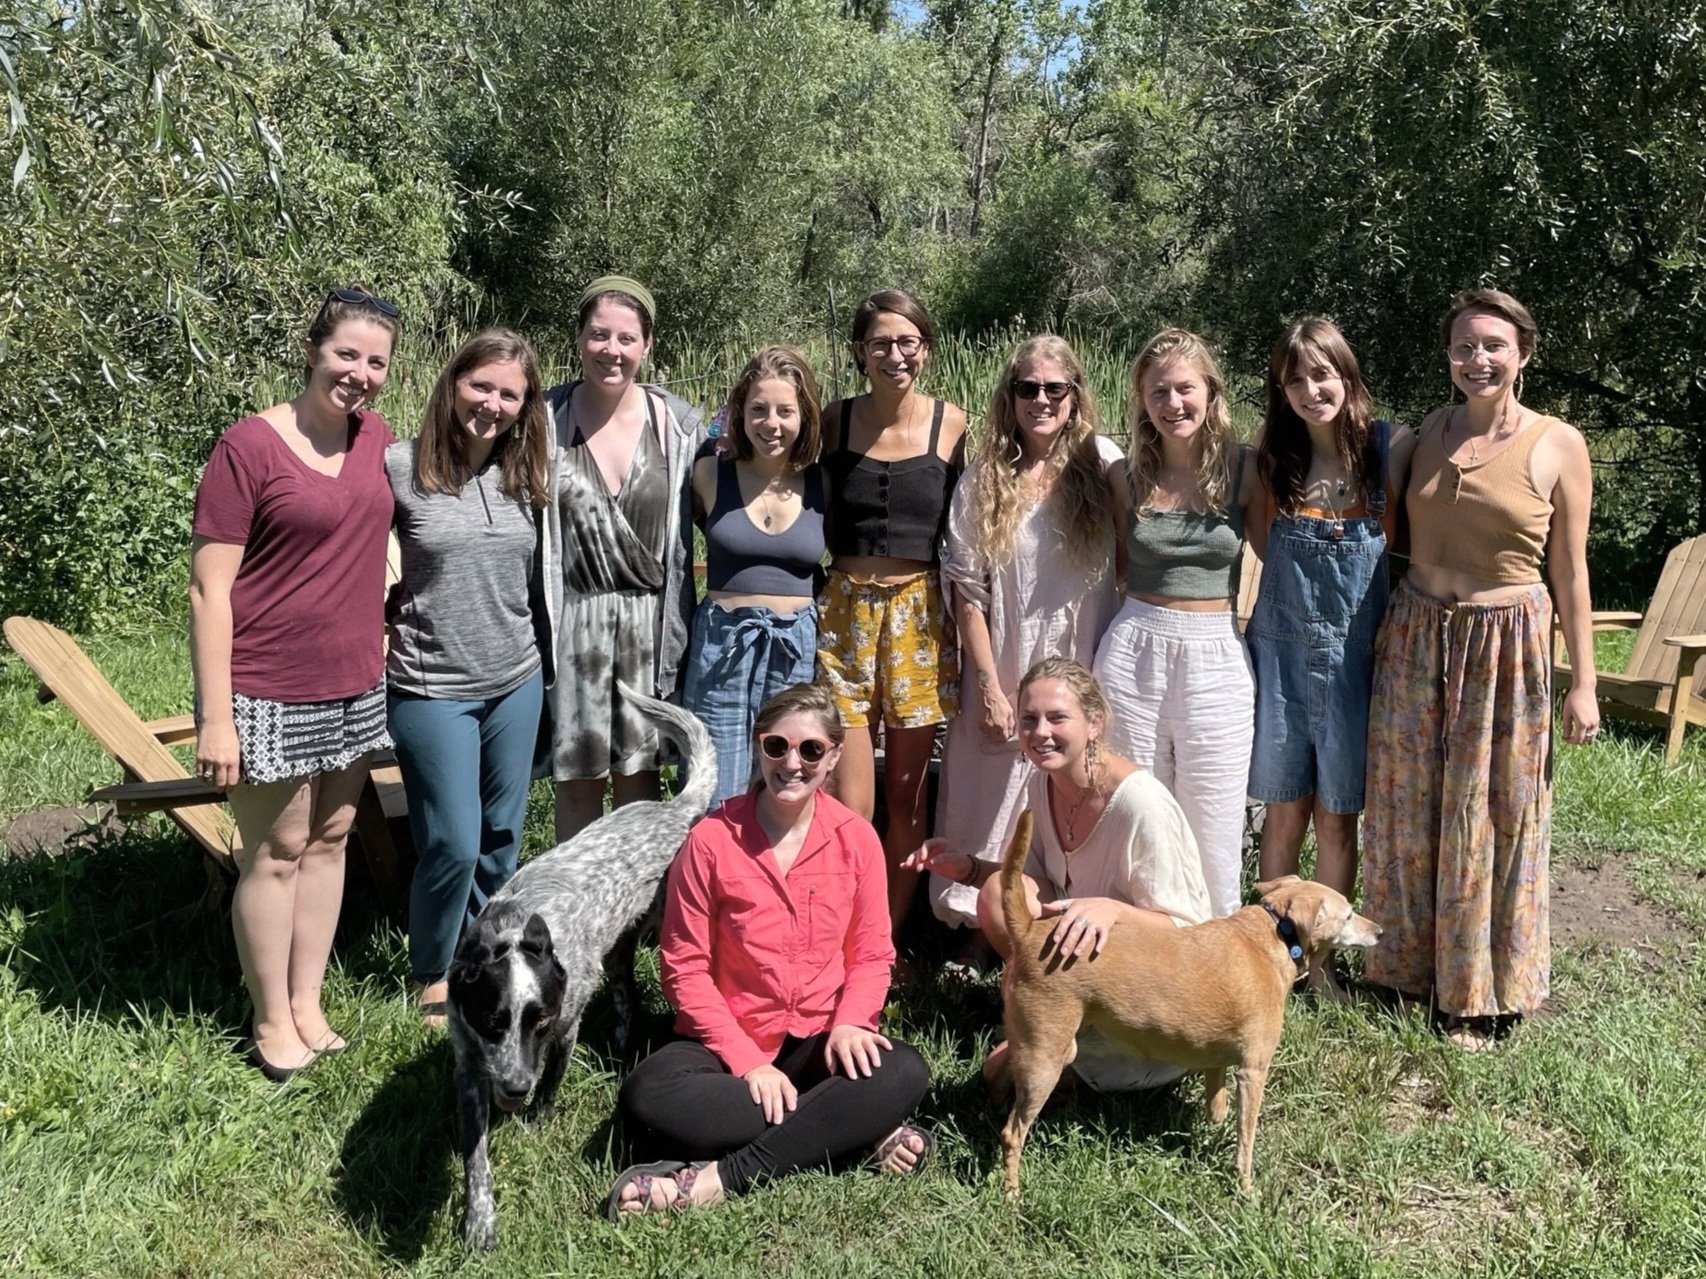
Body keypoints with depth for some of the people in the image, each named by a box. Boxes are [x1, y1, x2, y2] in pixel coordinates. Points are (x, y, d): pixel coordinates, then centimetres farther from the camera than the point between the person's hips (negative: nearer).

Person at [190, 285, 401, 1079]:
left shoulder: (377, 439, 3)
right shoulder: (249, 446, -14)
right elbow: (209, 589, -14)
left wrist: (380, 642, 14)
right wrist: (215, 717, -16)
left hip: (356, 687, 6)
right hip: (269, 694, -6)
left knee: (329, 840, 14)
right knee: (274, 855, 7)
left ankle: (307, 1002, 29)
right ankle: (271, 1022, 23)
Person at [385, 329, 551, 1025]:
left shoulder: (525, 477, 3)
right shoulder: (400, 467, -12)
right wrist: (396, 605, -7)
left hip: (517, 683, 5)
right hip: (432, 690, -5)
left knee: (501, 838, 14)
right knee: (454, 845, -3)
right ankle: (432, 977, 21)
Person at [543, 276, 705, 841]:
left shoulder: (678, 423, 1)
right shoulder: (546, 419, -2)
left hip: (649, 618, 1)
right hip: (572, 617, -1)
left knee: (638, 774, 10)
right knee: (577, 776, 8)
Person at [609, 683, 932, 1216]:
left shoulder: (856, 839, -2)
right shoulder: (711, 840, -9)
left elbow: (872, 953, 4)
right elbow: (685, 968, -7)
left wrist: (849, 1024, -17)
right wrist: (747, 1060, -17)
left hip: (820, 1040, 1)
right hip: (731, 1038, -1)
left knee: (905, 1072, -29)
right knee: (647, 1096, -31)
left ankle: (721, 1177, -28)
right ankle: (865, 1136, -26)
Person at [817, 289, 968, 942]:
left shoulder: (952, 424, -1)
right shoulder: (835, 421, 1)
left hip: (920, 615, 0)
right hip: (844, 611, 0)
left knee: (908, 798, 8)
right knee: (849, 805, -4)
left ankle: (889, 943, 24)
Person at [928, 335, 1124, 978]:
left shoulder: (1106, 467, -3)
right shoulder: (983, 481, 0)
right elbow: (966, 587, -1)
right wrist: (989, 685, -6)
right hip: (1005, 669, 1)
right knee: (993, 799, 10)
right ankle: (981, 934, 26)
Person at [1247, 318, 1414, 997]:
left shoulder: (1392, 446, -6)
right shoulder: (1274, 455, 2)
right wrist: (1306, 580, 1)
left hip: (1354, 649, -1)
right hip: (1281, 643, 2)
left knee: (1337, 814, 8)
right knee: (1284, 808, 9)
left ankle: (1319, 954, 23)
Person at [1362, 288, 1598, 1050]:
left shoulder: (1559, 445, -6)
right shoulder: (1429, 433, 4)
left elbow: (1571, 570, -3)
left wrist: (1583, 682, -4)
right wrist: (1384, 635, 5)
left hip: (1506, 649, -3)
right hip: (1414, 640, 4)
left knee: (1491, 820, 7)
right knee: (1408, 812, 11)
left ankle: (1480, 993, 23)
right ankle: (1406, 964, 29)